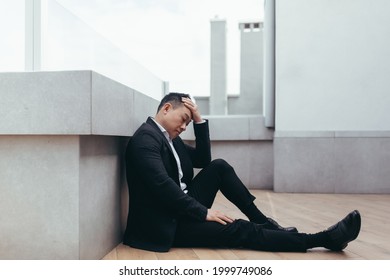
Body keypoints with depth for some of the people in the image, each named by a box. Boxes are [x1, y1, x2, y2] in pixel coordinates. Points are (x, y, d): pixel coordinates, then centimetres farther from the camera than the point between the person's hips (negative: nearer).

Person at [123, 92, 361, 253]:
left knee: (219, 167, -4)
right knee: (238, 230, -16)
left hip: (183, 208, 9)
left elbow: (203, 160, 11)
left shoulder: (169, 137, 12)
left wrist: (199, 121, 0)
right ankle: (323, 238, -14)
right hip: (167, 223, -9)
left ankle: (264, 221, 1)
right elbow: (162, 185, -29)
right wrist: (204, 212, -24)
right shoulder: (145, 139, -19)